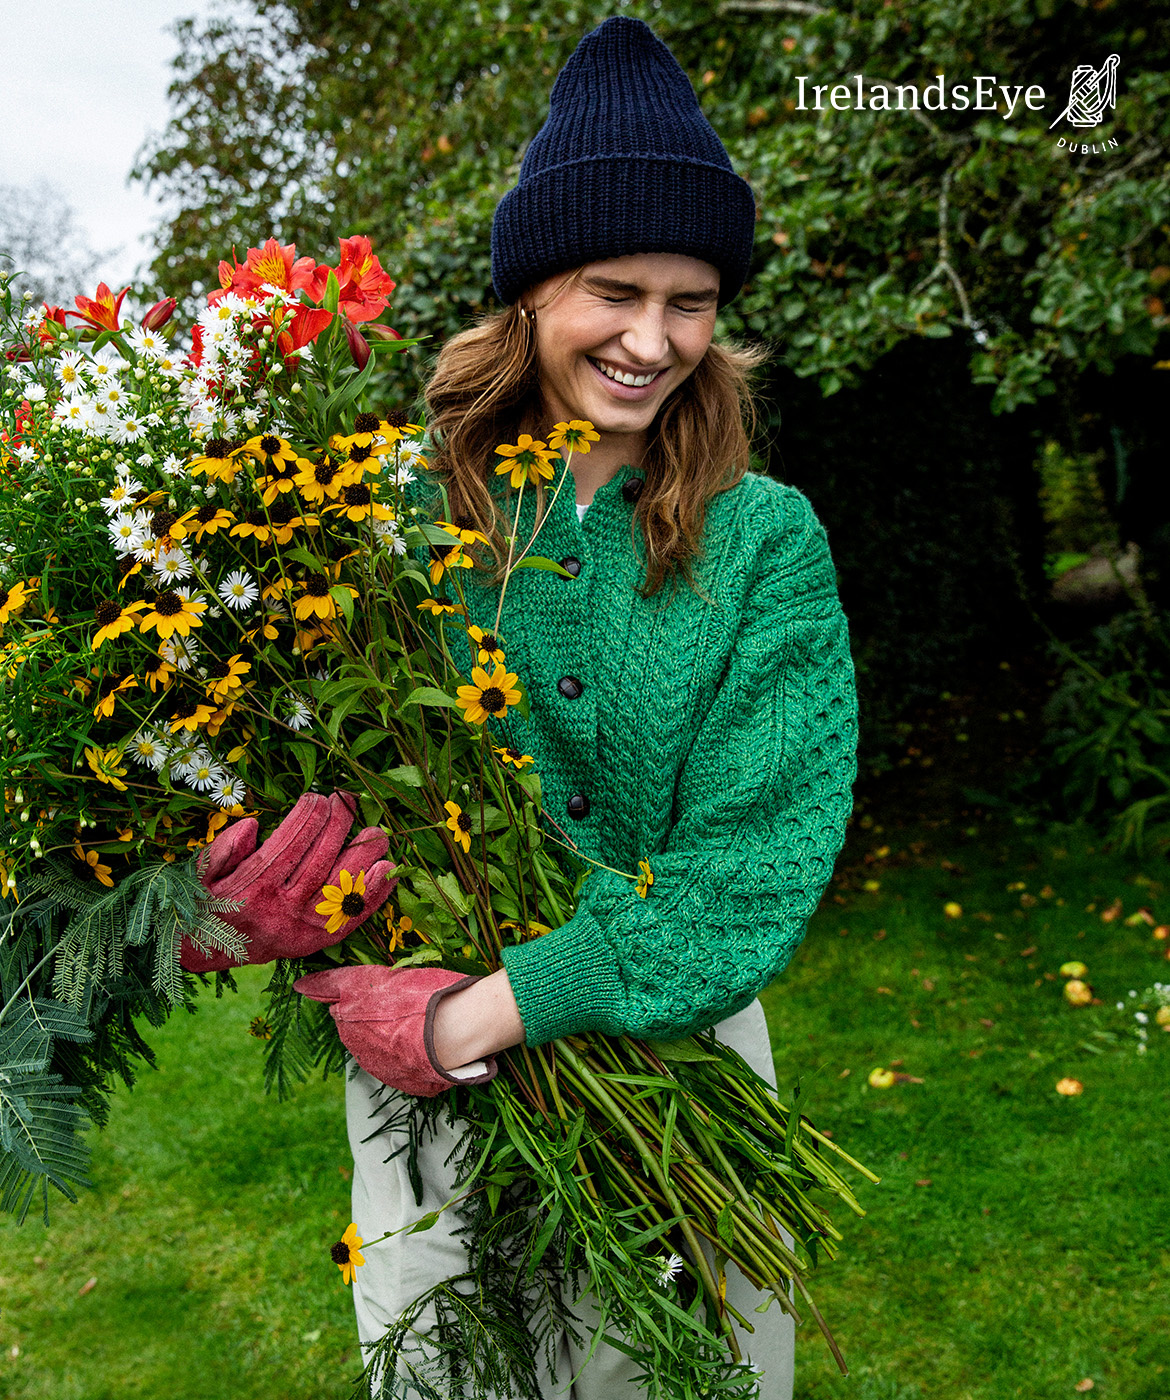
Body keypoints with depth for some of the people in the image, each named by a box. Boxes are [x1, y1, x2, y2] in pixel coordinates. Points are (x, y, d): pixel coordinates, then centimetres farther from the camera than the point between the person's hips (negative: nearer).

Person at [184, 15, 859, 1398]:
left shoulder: (765, 541, -8)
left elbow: (761, 856, -16)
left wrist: (483, 1012, -24)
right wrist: (247, 903, -26)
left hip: (679, 1038, 0)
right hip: (423, 1067, 0)